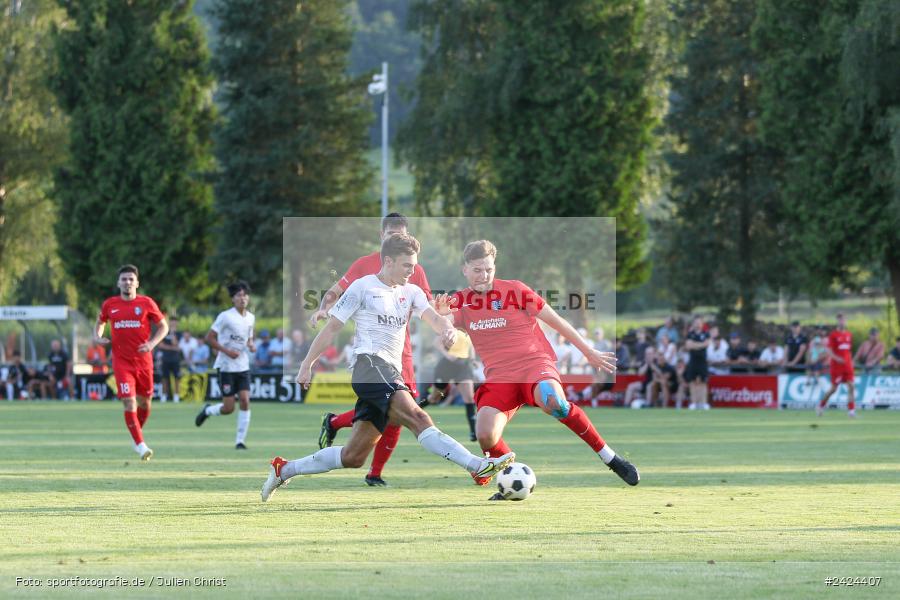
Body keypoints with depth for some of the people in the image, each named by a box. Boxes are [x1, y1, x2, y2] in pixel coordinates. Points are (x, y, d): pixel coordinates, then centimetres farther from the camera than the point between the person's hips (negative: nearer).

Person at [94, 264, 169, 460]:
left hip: (143, 361, 1)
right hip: (121, 362, -1)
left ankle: (137, 434, 37)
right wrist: (97, 337, 0)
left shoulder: (146, 303, -1)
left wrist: (152, 343, -11)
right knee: (129, 403, -13)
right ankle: (141, 446, -10)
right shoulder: (109, 304, 3)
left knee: (144, 403, 10)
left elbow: (163, 326, 5)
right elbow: (100, 322, 21)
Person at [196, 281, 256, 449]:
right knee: (228, 408, -6)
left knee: (245, 401, -10)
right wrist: (227, 351, -18)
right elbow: (209, 337, -9)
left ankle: (240, 441, -2)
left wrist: (251, 345, 0)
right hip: (226, 367, -5)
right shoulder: (225, 316, -11)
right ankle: (207, 411, 27)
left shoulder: (250, 318, 8)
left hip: (243, 367, 5)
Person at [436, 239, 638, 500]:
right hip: (498, 376, 3)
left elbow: (555, 320, 5)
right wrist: (441, 316, -17)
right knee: (485, 435, -23)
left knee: (552, 401, -37)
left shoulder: (514, 290, -2)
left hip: (534, 363, -3)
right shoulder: (460, 301, 8)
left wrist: (590, 352, 11)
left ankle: (609, 457, -22)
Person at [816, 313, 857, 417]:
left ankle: (851, 409, -8)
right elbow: (828, 350, -11)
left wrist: (851, 361, 15)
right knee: (834, 388, 3)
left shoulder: (849, 335, 11)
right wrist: (836, 358, -26)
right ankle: (821, 405, 24)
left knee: (851, 386, -8)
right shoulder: (833, 335, -6)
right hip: (837, 366, -4)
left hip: (847, 365, 4)